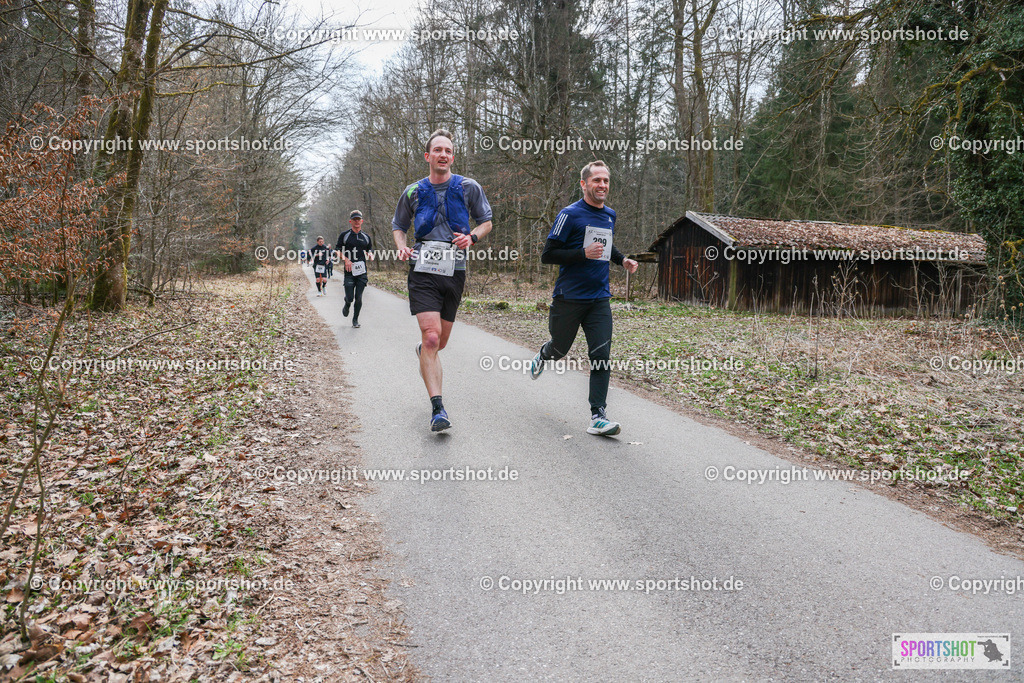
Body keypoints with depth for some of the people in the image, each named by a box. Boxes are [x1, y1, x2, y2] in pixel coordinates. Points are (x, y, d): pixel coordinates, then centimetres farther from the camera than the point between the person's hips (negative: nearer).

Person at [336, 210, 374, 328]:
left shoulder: (366, 237, 12)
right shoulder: (344, 235, 3)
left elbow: (370, 251, 21)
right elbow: (337, 250, 5)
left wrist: (370, 254, -3)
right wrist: (345, 259, -12)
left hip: (362, 271, 2)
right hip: (349, 271, -2)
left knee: (358, 298, -1)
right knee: (350, 297, -6)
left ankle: (355, 319, 15)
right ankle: (347, 305, 30)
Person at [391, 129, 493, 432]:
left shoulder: (469, 188, 3)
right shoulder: (413, 192, 6)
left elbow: (486, 222, 13)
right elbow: (398, 225, 19)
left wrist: (472, 237, -8)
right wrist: (402, 246, -2)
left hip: (455, 272, 2)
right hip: (423, 272, -1)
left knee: (440, 341, 11)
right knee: (431, 336, -18)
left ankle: (423, 350, 51)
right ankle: (437, 409, -18)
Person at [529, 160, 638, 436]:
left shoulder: (610, 215, 12)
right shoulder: (570, 214, -9)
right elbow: (547, 255, -12)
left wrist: (622, 259, 12)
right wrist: (583, 253, -22)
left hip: (599, 299, 4)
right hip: (569, 297, -4)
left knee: (601, 356, -7)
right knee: (560, 349, 13)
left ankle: (598, 417, -5)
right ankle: (542, 356, 50)